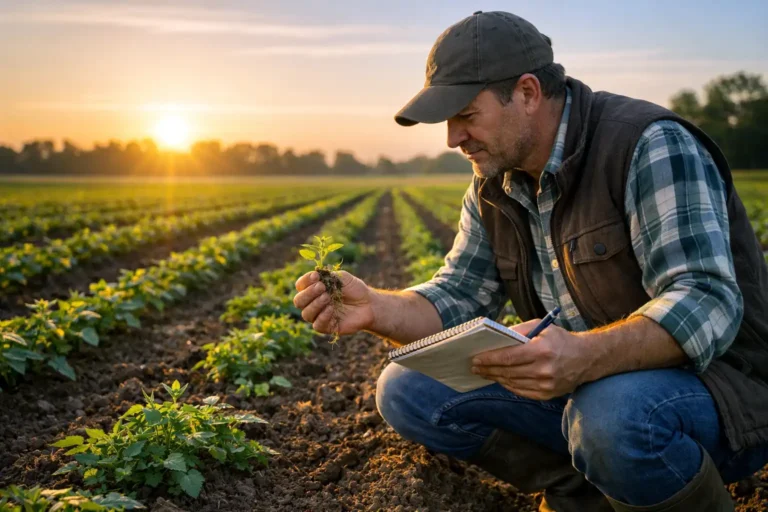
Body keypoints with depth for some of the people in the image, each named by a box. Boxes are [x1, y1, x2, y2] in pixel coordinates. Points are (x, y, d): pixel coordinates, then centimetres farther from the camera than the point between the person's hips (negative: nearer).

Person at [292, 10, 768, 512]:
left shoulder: (650, 146, -19)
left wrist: (586, 356, -46)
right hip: (579, 383, 7)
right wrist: (375, 308, -16)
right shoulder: (495, 187, 4)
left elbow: (707, 305, -28)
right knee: (406, 391, -5)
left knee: (611, 413, -40)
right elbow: (457, 299, 5)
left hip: (712, 379, -6)